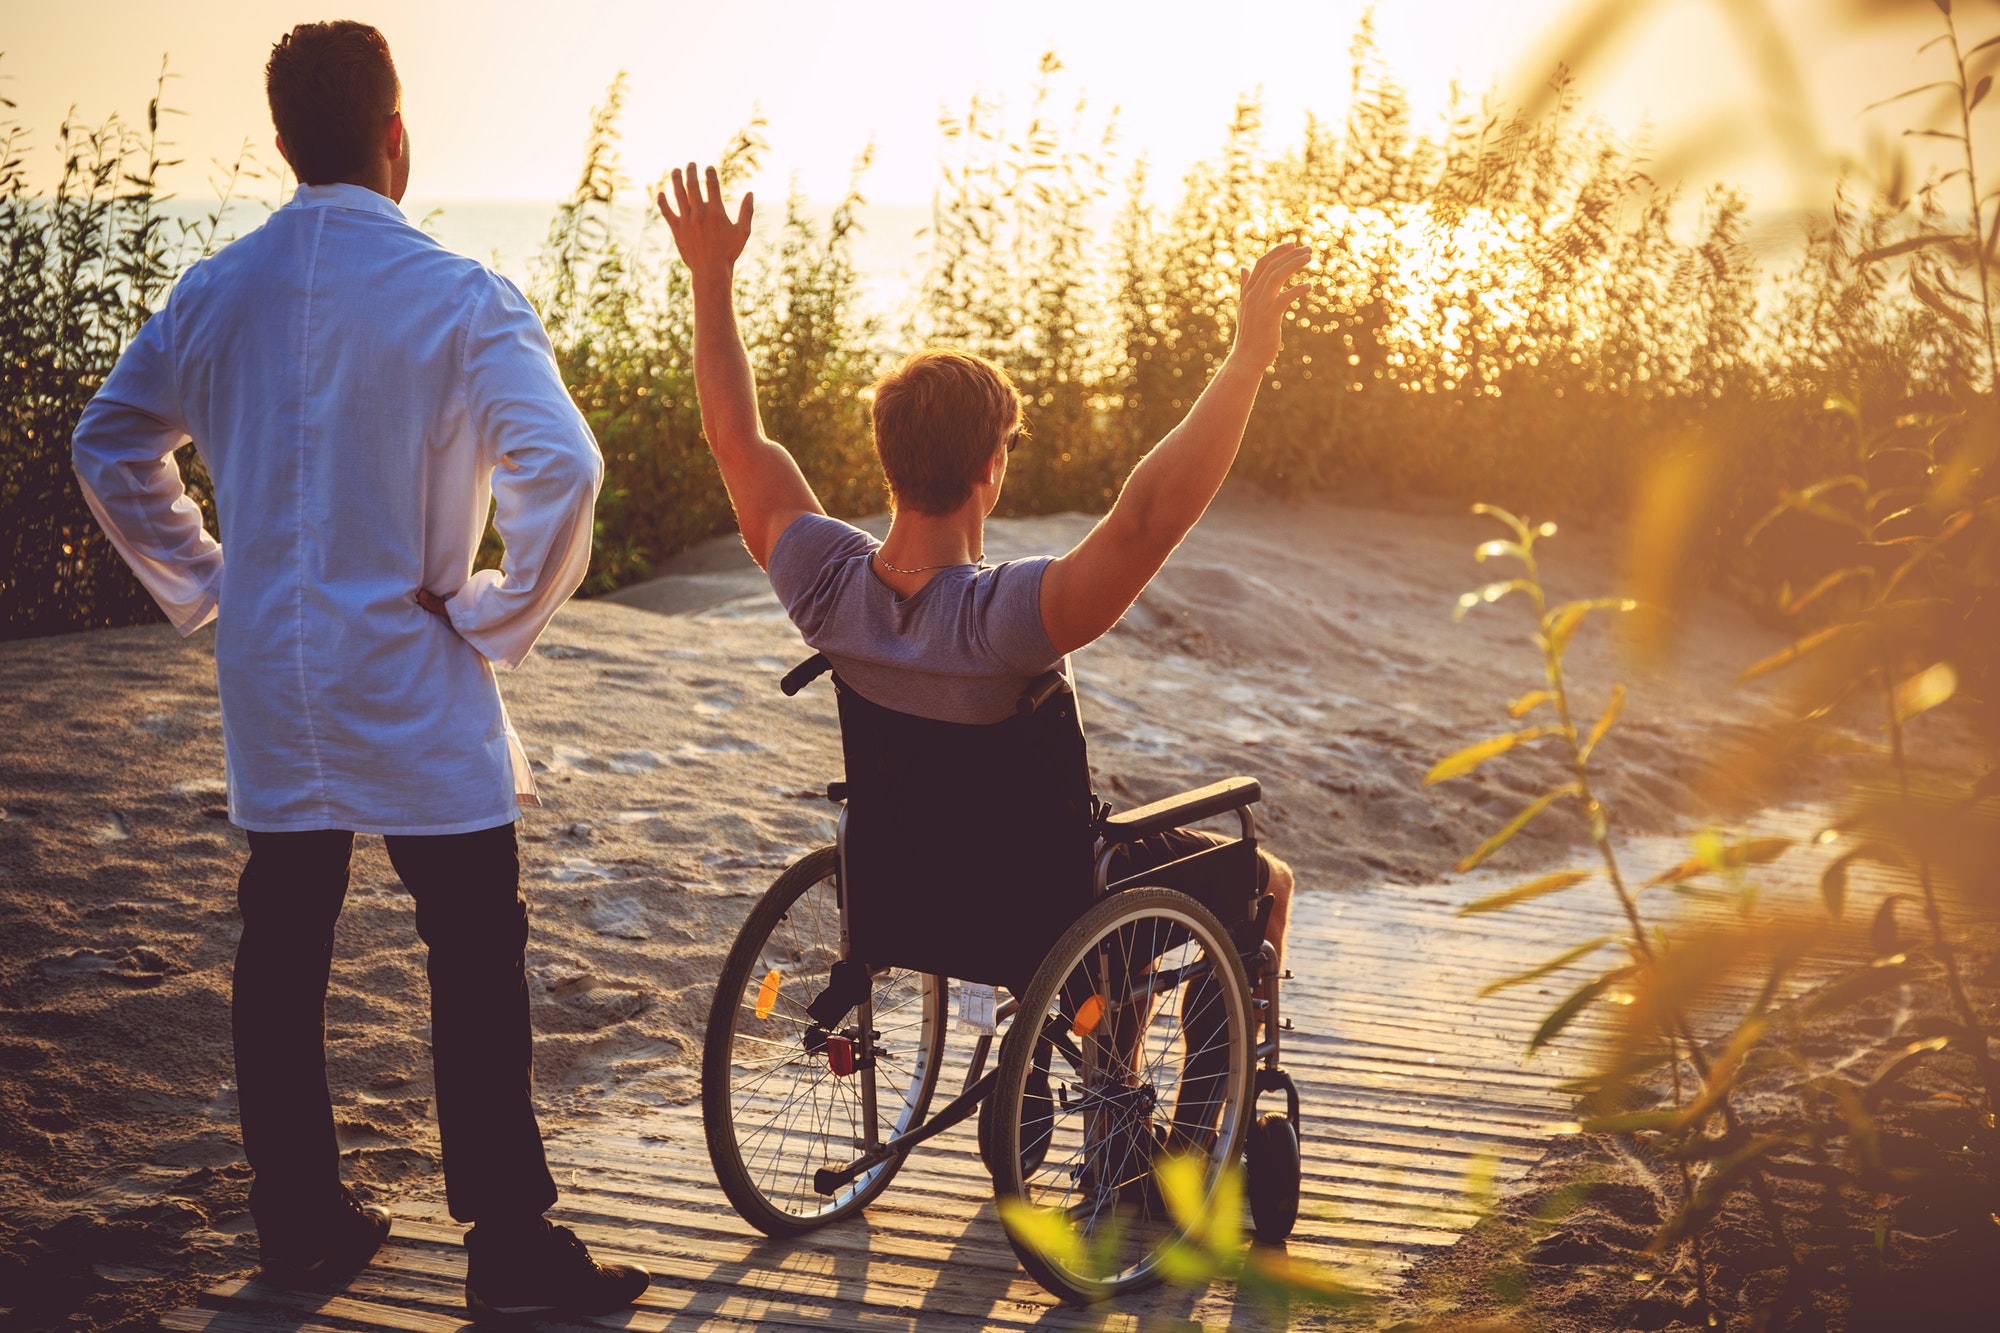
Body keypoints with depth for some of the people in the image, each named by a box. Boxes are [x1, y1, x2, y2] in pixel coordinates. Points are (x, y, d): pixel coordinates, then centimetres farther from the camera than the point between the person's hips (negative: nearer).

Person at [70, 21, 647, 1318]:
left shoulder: (217, 291, 4)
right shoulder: (455, 296, -13)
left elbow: (108, 446, 11)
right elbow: (562, 467, -23)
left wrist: (205, 582, 16)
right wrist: (500, 615, -10)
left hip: (269, 678, 5)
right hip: (412, 683, -5)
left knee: (283, 949, 14)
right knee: (476, 957, 2)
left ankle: (300, 1215, 24)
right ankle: (510, 1239, 5)